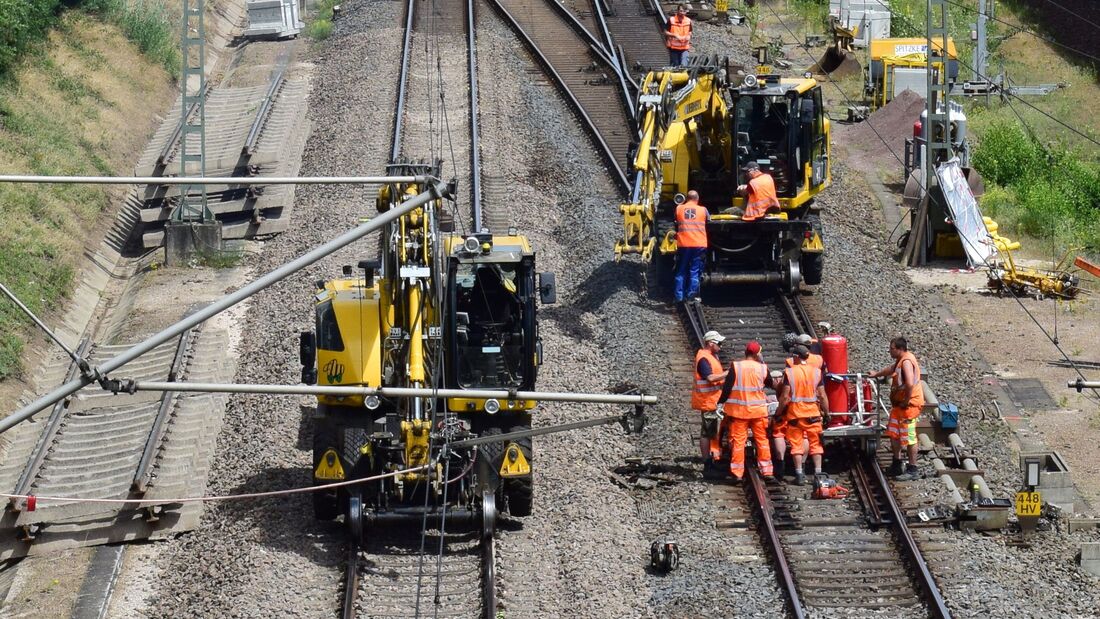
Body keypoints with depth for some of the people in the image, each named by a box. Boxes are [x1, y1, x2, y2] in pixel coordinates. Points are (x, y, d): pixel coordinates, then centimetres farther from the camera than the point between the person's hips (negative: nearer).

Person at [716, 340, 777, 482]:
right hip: (758, 410, 1)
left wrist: (721, 403, 0)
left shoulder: (736, 367, -8)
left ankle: (737, 473, 3)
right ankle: (766, 471, 11)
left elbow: (727, 387, -10)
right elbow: (771, 384, 17)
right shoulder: (762, 368, -1)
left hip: (738, 410, -1)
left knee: (738, 440, 4)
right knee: (762, 440, 11)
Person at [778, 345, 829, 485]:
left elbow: (785, 396, -10)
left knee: (796, 444, 5)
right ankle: (818, 472, 8)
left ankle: (799, 475, 3)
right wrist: (826, 411, 10)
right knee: (815, 443, 10)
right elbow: (822, 396, -1)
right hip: (813, 412, 2)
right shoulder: (817, 372, -1)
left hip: (794, 413, -2)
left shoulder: (789, 372, -8)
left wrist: (779, 411, 2)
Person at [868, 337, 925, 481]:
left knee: (909, 436, -6)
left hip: (908, 405, -11)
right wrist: (876, 374, 49)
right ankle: (896, 465, 30)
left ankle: (913, 470, -1)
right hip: (899, 404, 11)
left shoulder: (907, 362, -21)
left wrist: (906, 401, -22)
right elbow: (891, 369, 35)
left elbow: (910, 384, -33)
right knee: (893, 434, 19)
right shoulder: (900, 361, 12)